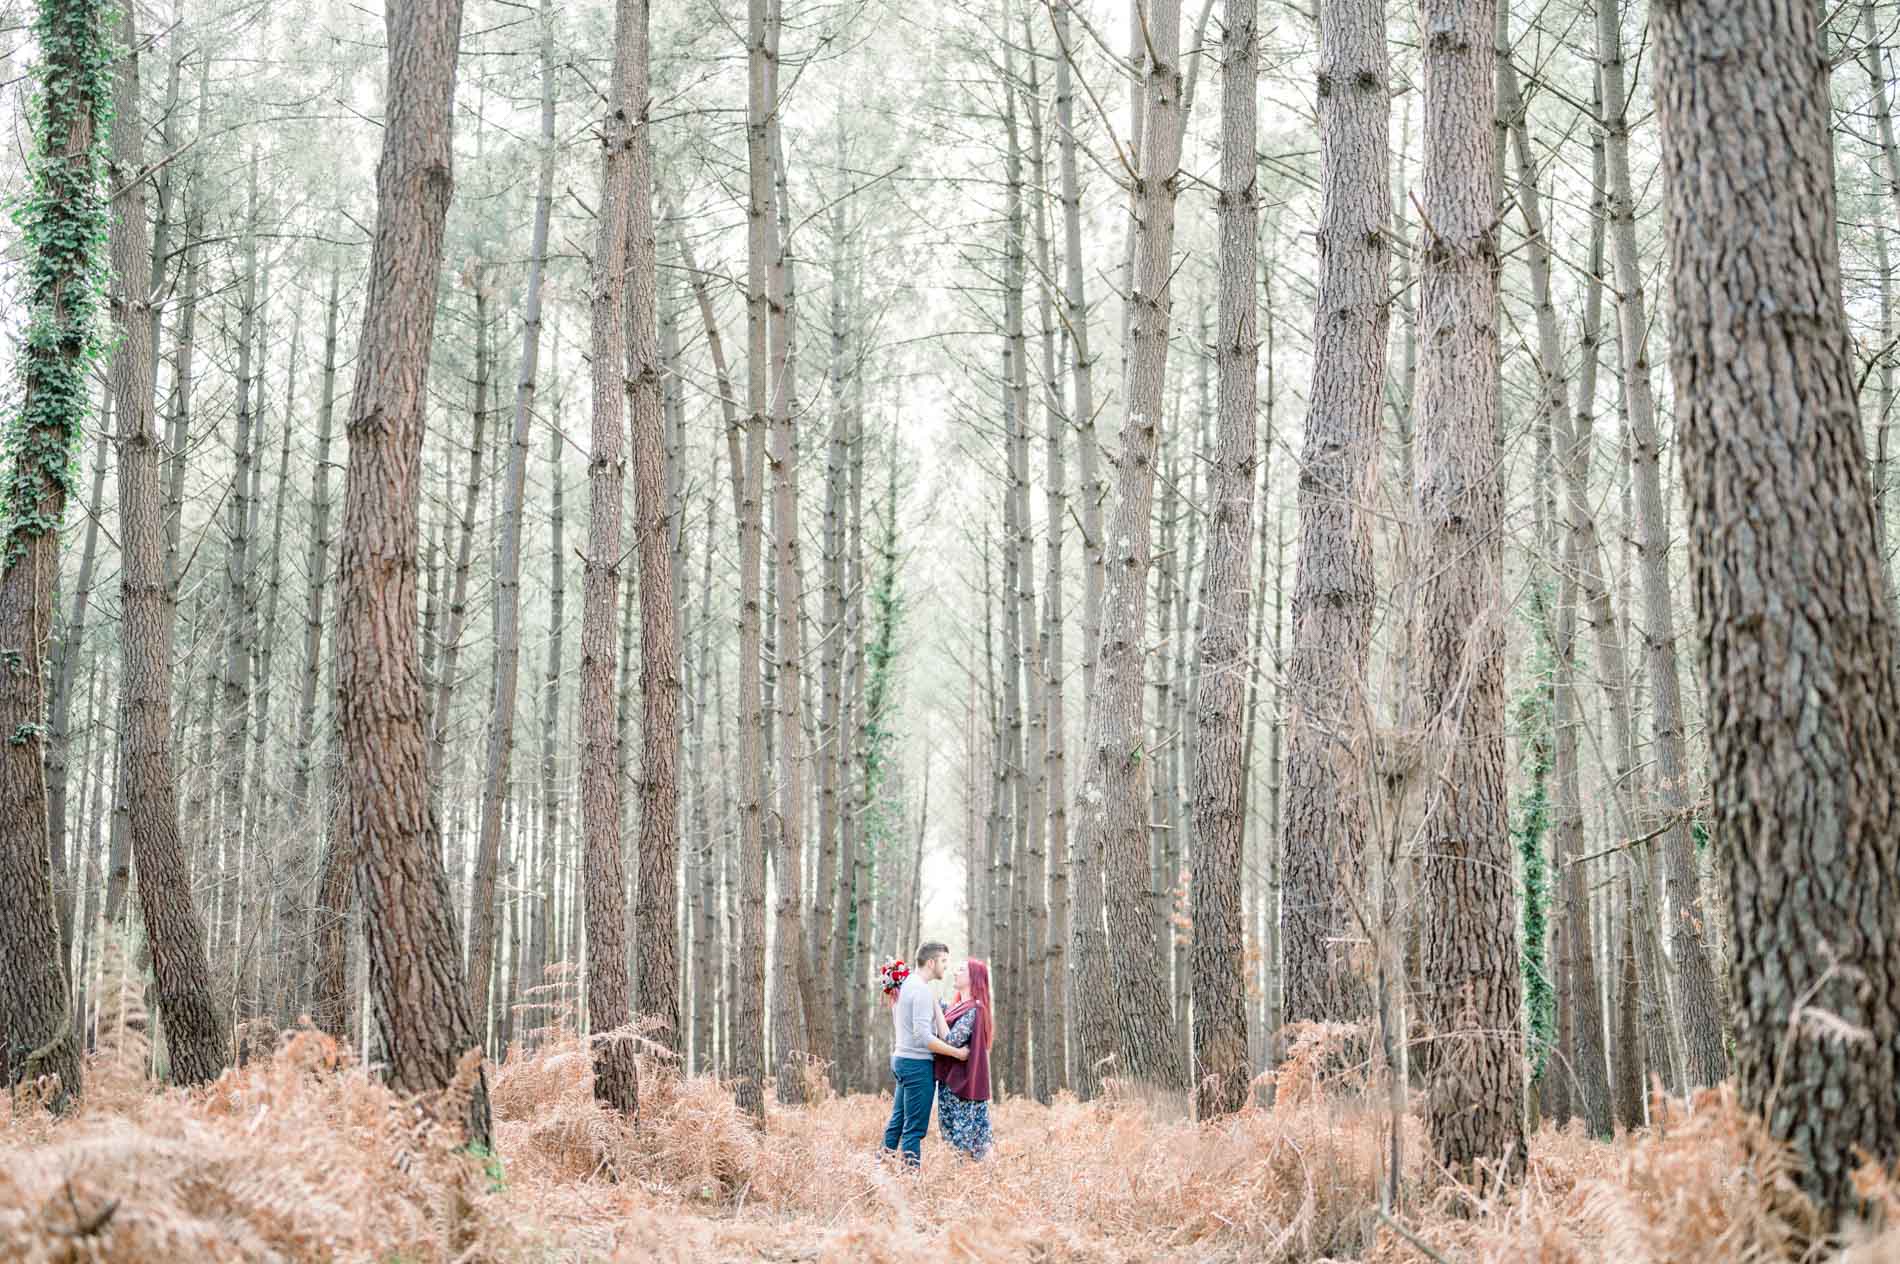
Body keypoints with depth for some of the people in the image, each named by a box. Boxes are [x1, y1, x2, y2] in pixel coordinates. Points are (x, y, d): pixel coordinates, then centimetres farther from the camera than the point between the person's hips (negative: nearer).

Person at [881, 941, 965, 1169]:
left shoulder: (906, 984, 13)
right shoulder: (922, 990, -17)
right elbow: (923, 1036, -22)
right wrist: (957, 1052, -19)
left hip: (901, 1058, 9)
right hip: (917, 1063, -9)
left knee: (897, 1121, 13)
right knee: (915, 1127, -5)